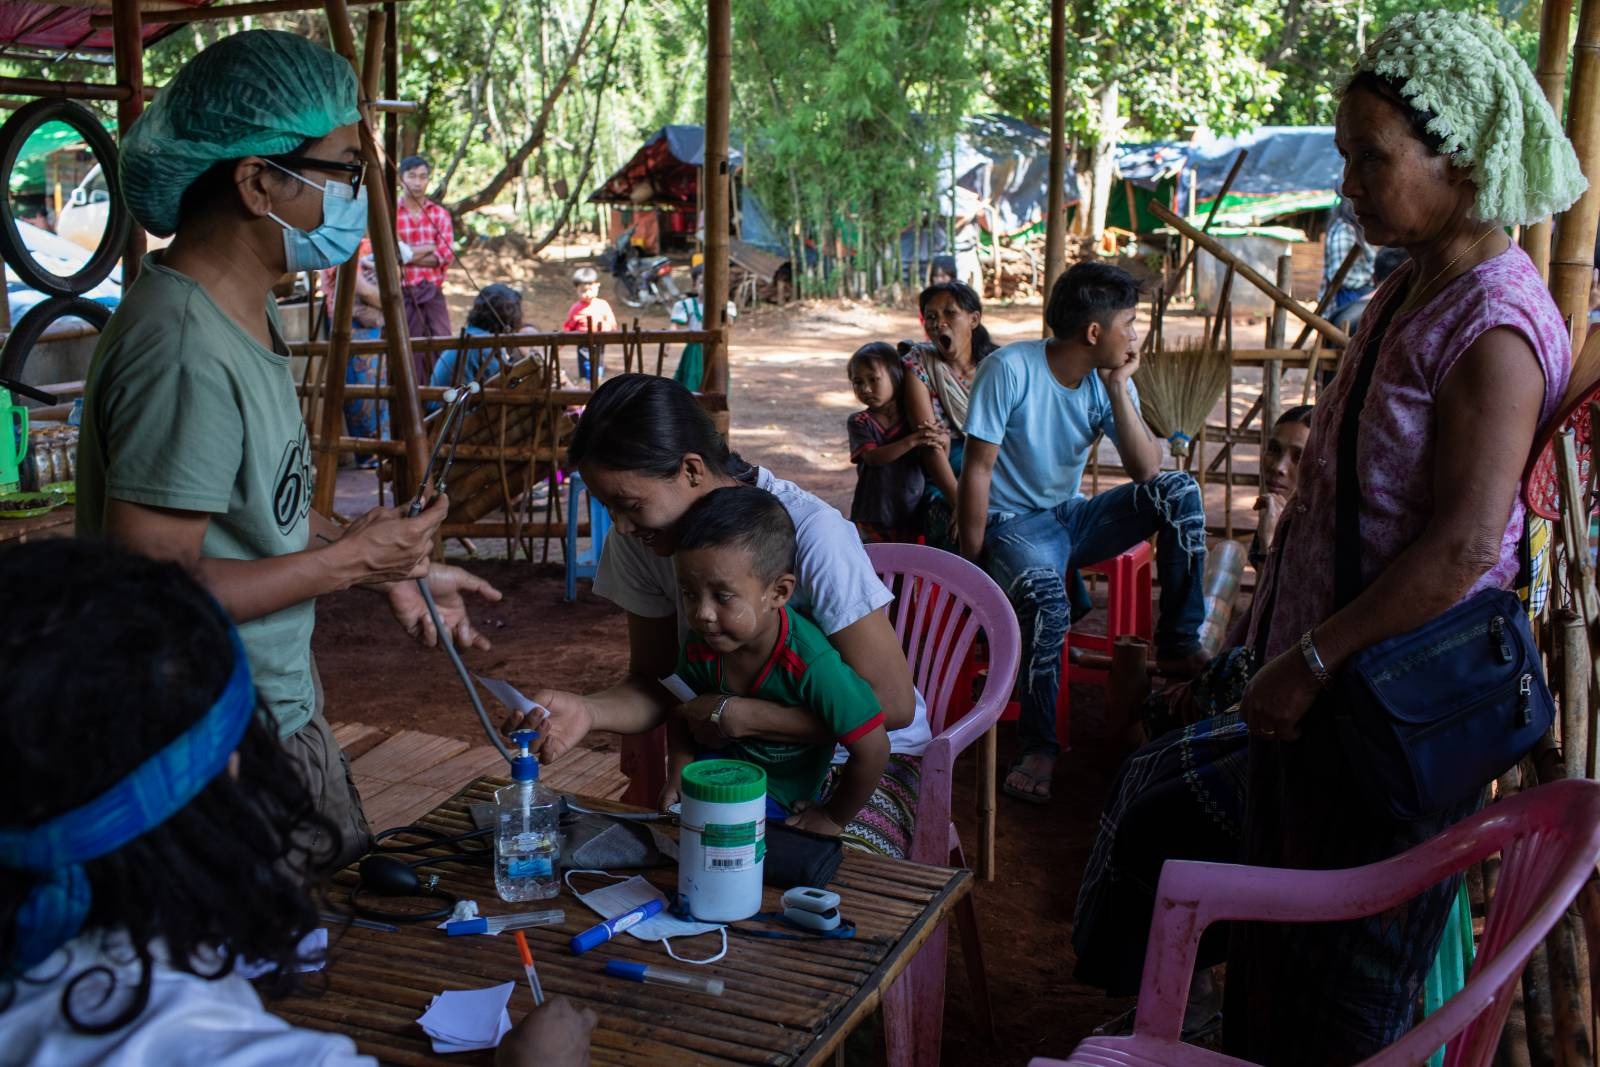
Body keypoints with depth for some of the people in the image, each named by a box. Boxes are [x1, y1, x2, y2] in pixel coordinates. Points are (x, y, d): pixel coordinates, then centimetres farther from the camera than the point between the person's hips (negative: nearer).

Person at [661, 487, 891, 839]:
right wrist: (679, 772, -9)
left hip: (786, 797, -4)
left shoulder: (812, 662, -37)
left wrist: (832, 818, -16)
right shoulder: (700, 647, -19)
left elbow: (872, 749, -30)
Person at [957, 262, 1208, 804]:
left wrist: (1118, 386, -16)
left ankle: (1179, 643, -9)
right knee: (1044, 594, -37)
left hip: (1074, 517, 6)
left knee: (1178, 491, -16)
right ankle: (1039, 747, -23)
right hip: (1014, 521, -6)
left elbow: (1147, 471, -9)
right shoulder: (1009, 369, -17)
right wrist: (972, 566, -16)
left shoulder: (1108, 380, 0)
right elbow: (978, 469, -16)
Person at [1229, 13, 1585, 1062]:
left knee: (1349, 963, 9)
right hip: (1316, 675, 9)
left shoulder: (1493, 326, -21)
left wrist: (1312, 661, -22)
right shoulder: (1406, 295, 8)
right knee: (1280, 931, 23)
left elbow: (1461, 546, -26)